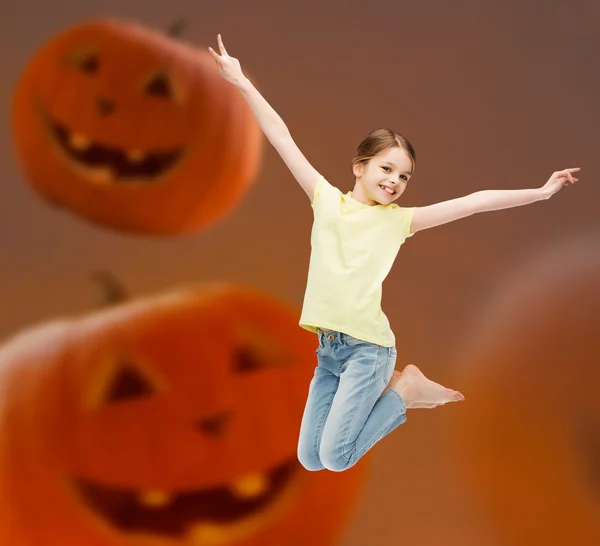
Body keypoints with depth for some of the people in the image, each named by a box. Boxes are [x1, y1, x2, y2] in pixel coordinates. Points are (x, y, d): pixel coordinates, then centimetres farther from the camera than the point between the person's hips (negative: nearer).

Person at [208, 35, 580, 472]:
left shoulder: (399, 220, 2)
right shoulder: (326, 200, 5)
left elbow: (474, 202, -2)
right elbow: (282, 138, 2)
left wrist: (541, 191, -5)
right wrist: (242, 82, 1)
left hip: (367, 346, -3)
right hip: (327, 345, 4)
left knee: (336, 457, -12)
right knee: (309, 460, 8)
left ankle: (403, 390, 11)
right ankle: (381, 390, 26)